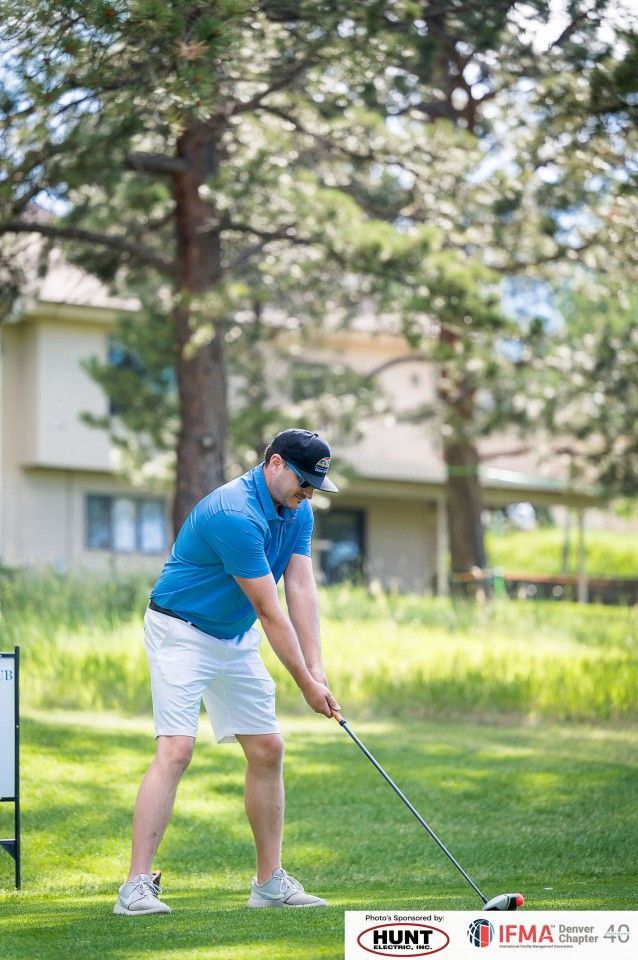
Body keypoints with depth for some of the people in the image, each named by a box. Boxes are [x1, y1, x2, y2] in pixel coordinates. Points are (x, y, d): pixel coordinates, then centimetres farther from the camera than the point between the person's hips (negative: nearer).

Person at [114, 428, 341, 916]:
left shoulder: (298, 512, 0)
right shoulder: (236, 515, -29)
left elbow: (301, 590, -6)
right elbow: (270, 612, -24)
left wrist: (317, 668, -16)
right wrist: (306, 683, -18)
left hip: (236, 638, 9)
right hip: (181, 633, -9)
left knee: (268, 749, 6)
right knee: (176, 750, -19)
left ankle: (270, 881, 13)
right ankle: (137, 885, -20)